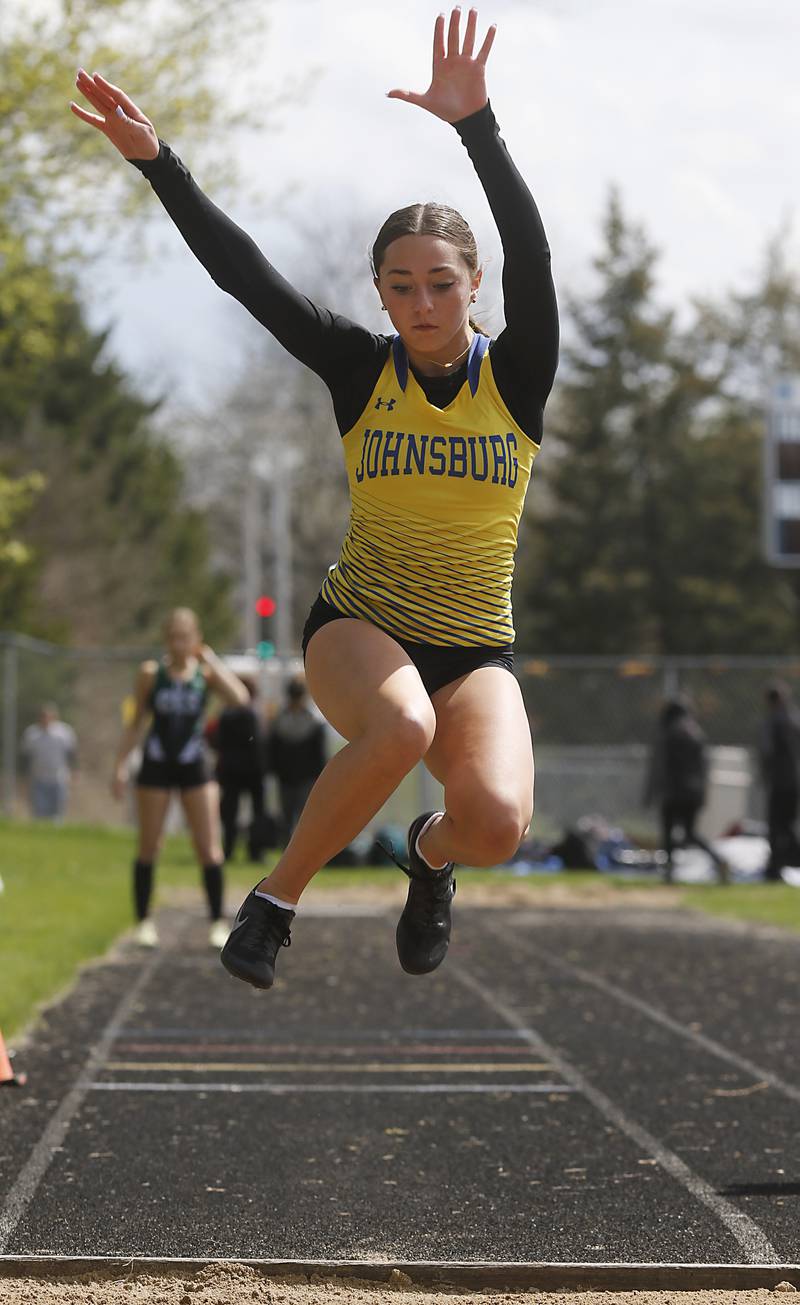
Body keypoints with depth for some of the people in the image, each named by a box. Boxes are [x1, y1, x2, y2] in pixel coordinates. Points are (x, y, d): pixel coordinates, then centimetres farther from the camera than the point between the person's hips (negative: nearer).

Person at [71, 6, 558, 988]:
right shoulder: (363, 370, -1)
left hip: (475, 649, 1)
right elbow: (246, 274, -7)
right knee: (400, 727, -37)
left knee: (495, 824, -27)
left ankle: (432, 852, 13)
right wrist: (157, 162, -18)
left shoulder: (515, 375, -4)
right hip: (358, 622, -1)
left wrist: (477, 127, -35)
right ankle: (276, 897, -14)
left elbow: (530, 254, -21)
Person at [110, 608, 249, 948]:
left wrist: (210, 658, -15)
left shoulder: (205, 672, -2)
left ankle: (218, 923, 3)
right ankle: (144, 922, 14)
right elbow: (136, 724, 6)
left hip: (194, 766, 0)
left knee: (209, 848, -4)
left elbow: (239, 697, -21)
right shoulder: (150, 673, -2)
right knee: (149, 847, 4)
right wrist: (120, 765, -1)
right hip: (156, 766, 0)